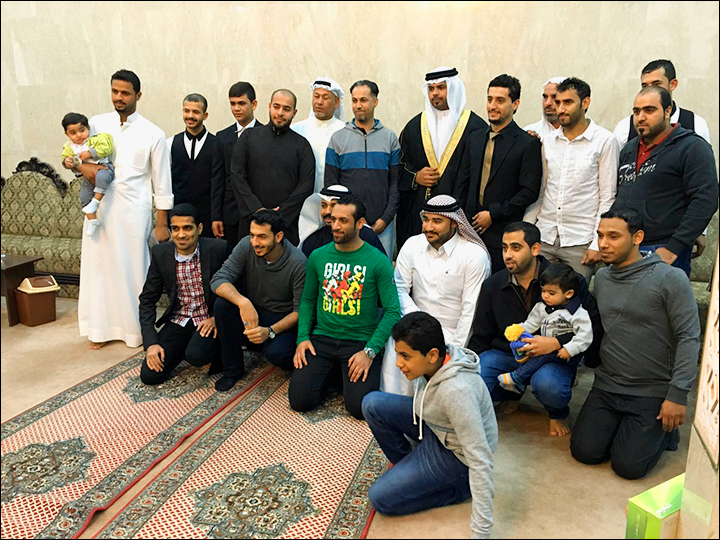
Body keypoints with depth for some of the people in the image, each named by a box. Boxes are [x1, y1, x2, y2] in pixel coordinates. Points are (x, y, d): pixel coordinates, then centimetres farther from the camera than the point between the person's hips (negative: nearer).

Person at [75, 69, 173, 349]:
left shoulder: (153, 134, -2)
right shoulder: (97, 123, 7)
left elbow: (162, 182, -1)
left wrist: (162, 223, -3)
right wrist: (82, 166, -7)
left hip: (133, 211, -3)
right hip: (99, 208, 3)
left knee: (133, 268, 1)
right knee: (99, 264, 8)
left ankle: (138, 329, 16)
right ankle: (101, 327, 23)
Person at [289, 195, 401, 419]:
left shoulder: (378, 261, -7)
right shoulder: (318, 256, 4)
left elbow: (392, 311, -9)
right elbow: (308, 300, 12)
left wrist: (370, 351, -17)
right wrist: (303, 337, -2)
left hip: (361, 342, -3)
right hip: (322, 338, 3)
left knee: (360, 407, -18)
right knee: (299, 400, -11)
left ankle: (348, 373, 15)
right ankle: (331, 372, 20)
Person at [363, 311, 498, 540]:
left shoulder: (456, 391, -39)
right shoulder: (434, 361, -15)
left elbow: (480, 459, -36)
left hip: (456, 452, -7)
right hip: (435, 425, 8)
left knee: (380, 498, -7)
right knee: (372, 404, -4)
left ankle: (462, 487, 3)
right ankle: (410, 467, 12)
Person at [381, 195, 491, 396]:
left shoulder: (475, 255, -10)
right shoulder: (412, 245, 4)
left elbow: (471, 310, -11)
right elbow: (399, 287, 3)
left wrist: (455, 352, -12)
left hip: (452, 333, -3)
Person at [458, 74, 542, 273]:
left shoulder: (528, 143, -5)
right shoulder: (475, 138, 12)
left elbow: (529, 192, -10)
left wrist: (493, 214, -12)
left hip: (505, 234, -4)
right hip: (472, 228, 5)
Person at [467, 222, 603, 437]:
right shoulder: (492, 285, 2)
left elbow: (594, 328, -11)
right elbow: (480, 338, 8)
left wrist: (557, 343, -26)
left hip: (554, 357, -3)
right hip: (505, 353, 3)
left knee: (547, 384, -37)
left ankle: (558, 413, 4)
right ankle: (512, 393, 14)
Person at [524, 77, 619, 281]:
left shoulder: (604, 141, -3)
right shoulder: (548, 140, 10)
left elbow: (608, 198, -3)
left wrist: (597, 243, -8)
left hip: (580, 241, -3)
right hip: (544, 237, 4)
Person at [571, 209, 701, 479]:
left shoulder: (670, 278, -12)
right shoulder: (601, 278, 6)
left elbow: (688, 338, -14)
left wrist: (678, 395, -17)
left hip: (654, 392, -4)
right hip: (607, 385, 5)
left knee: (628, 466, -8)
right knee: (584, 451, -4)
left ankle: (664, 430, 21)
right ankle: (622, 424, 24)